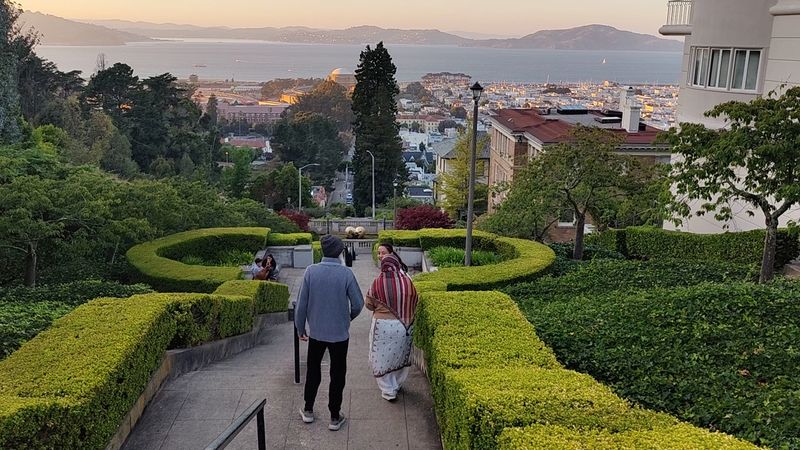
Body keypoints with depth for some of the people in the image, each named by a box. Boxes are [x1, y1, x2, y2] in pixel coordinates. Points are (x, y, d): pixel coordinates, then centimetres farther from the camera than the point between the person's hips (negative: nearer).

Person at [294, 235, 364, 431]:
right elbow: (358, 303, -10)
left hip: (316, 332, 2)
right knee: (337, 374, 12)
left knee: (313, 370, 21)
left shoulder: (311, 271, -11)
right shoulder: (346, 273, -15)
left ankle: (308, 410, 31)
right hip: (340, 333, -2)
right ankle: (335, 417, 19)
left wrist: (300, 328, 7)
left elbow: (301, 303, -7)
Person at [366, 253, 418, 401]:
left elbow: (369, 304, -3)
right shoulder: (407, 281, -9)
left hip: (382, 325, -2)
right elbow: (414, 303, 2)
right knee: (400, 355, 22)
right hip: (403, 326, 3)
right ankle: (397, 384, 37)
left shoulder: (378, 282, -13)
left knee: (383, 357, 12)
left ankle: (388, 390, 14)